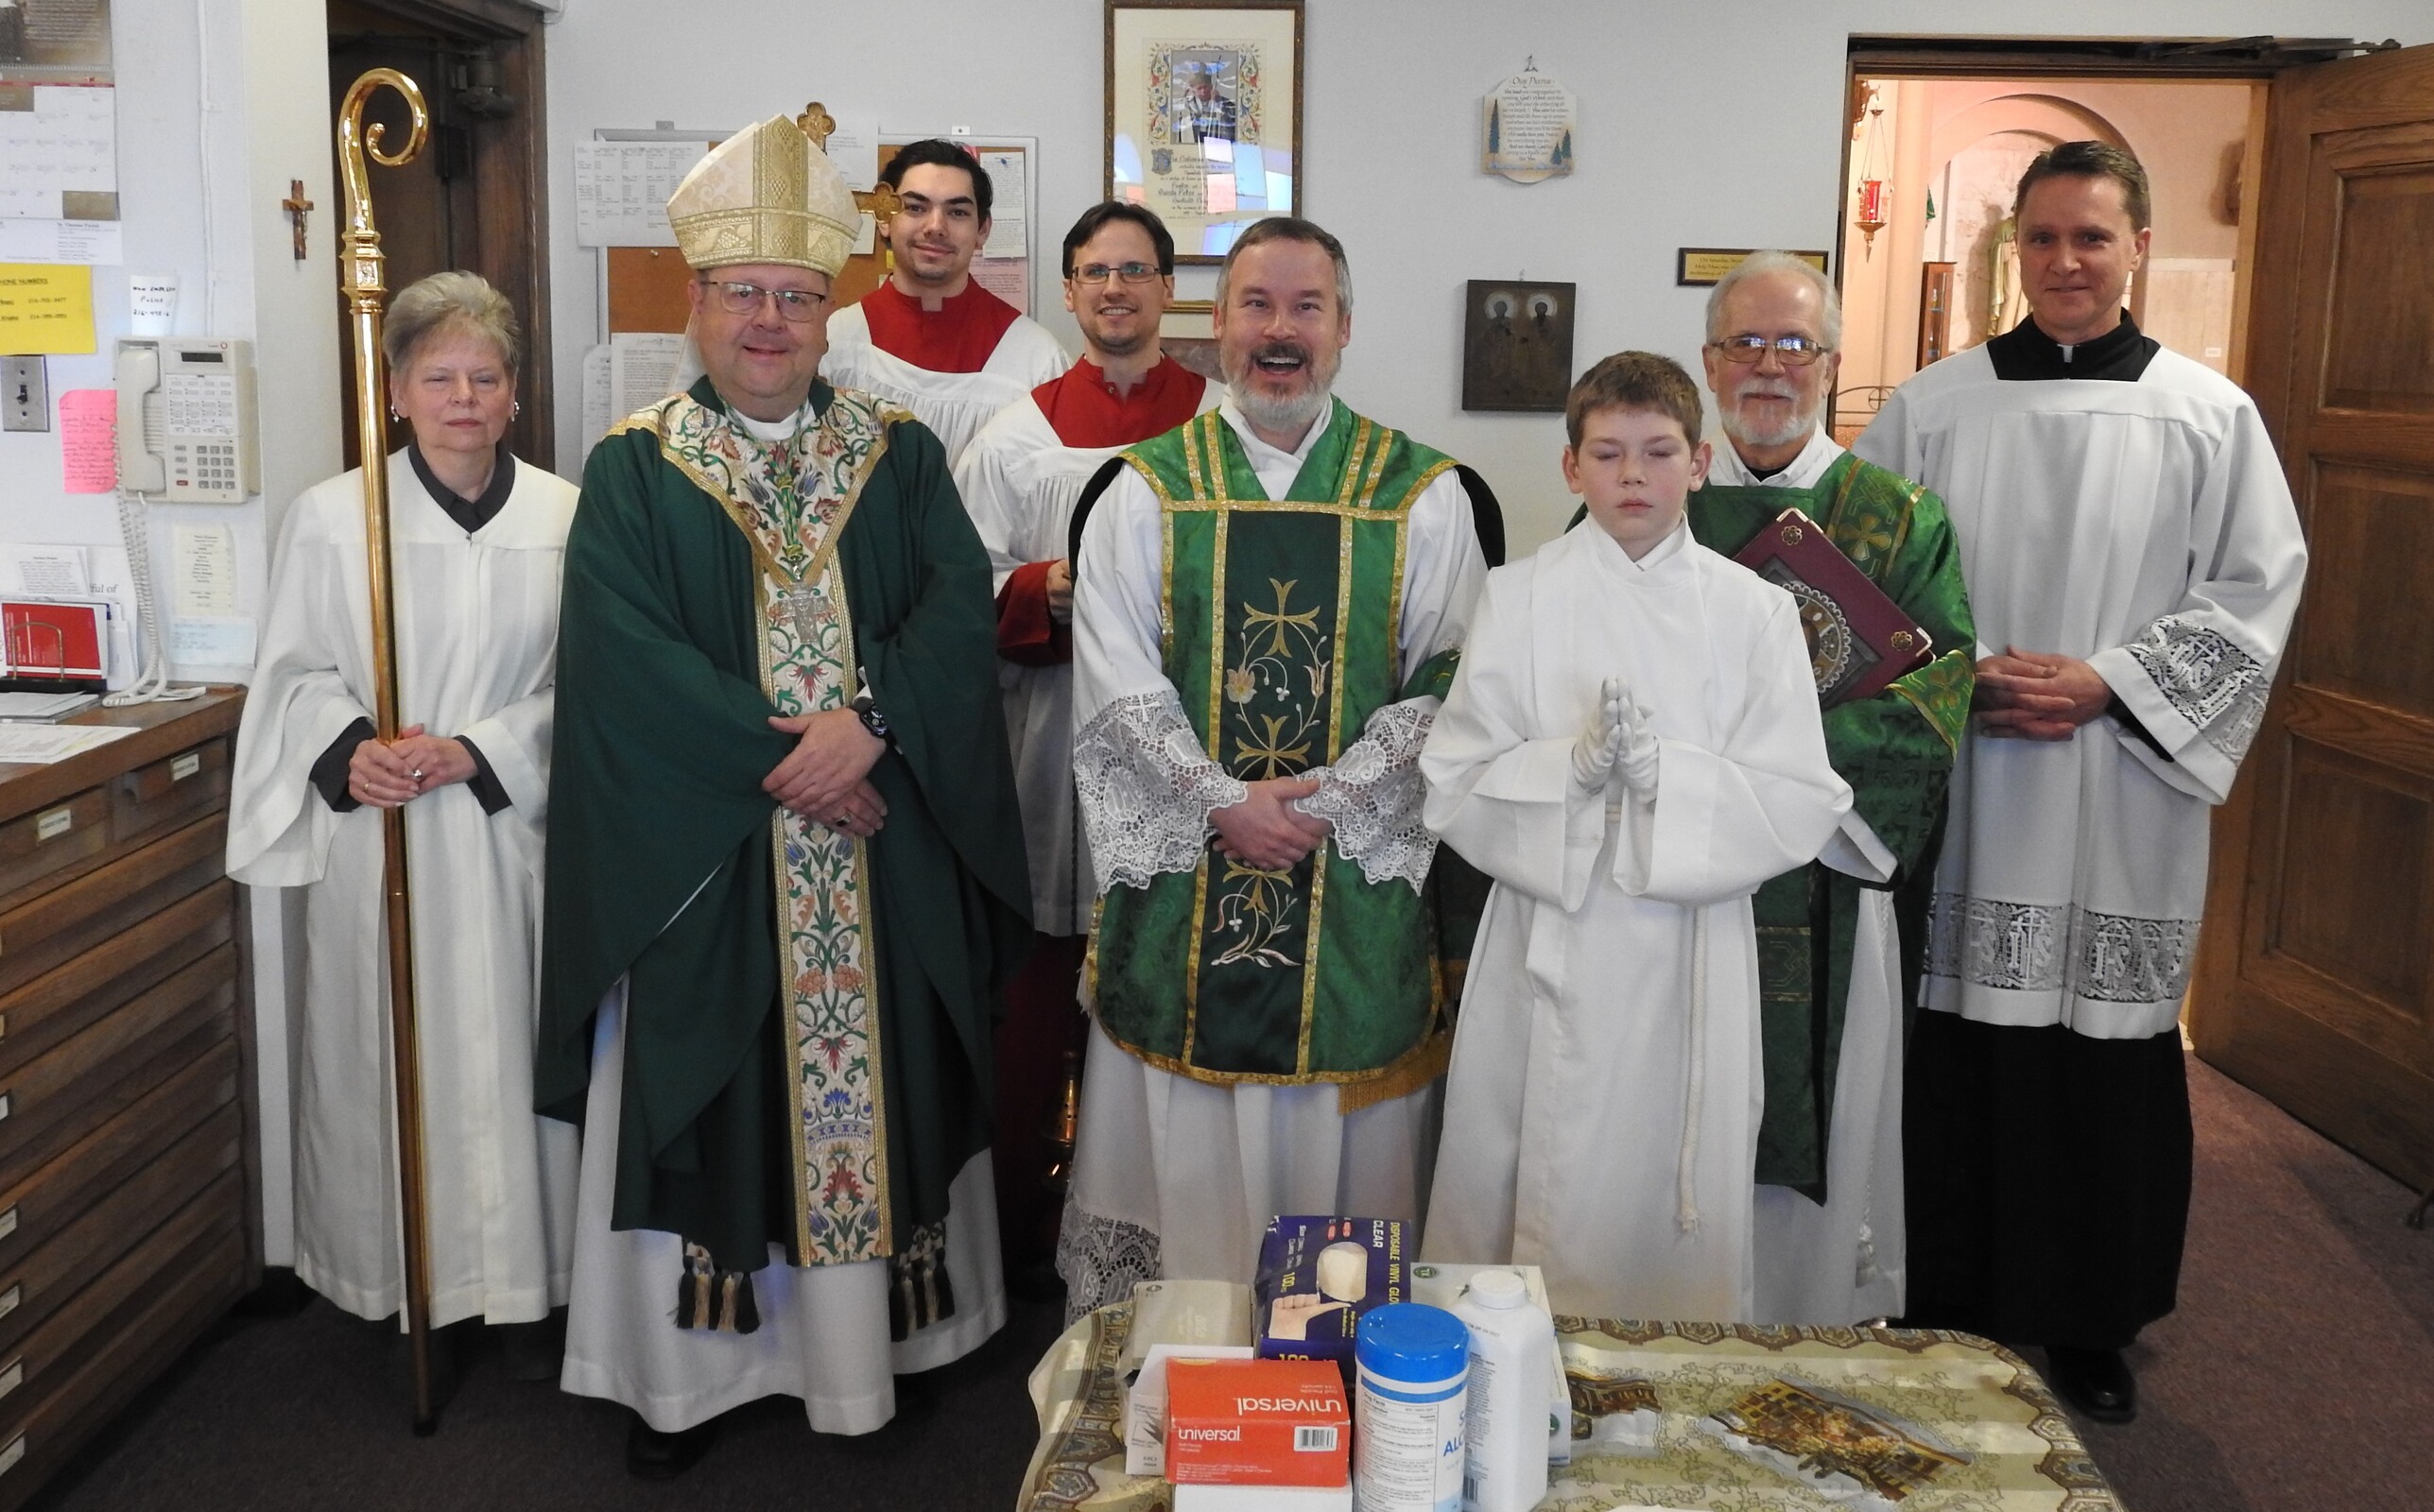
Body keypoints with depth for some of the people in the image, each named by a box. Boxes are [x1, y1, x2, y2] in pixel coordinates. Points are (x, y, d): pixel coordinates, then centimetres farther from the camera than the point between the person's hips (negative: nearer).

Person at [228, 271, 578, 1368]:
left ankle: (524, 1282, 14)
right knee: (386, 1050, 5)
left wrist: (478, 750, -12)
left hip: (511, 831, 0)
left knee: (511, 1049, 3)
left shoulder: (563, 516, 0)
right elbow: (296, 673, 3)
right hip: (375, 831, 0)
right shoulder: (331, 516, -1)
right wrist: (350, 749, -15)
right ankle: (396, 1275, 20)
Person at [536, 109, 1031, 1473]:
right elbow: (623, 650, -11)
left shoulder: (901, 456, 7)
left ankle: (878, 1340, 24)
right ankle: (694, 1369, 18)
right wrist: (774, 755, -18)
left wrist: (872, 721, -21)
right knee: (710, 1098, 5)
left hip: (887, 867, 2)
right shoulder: (632, 471, 1)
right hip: (700, 861, -1)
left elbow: (960, 606, -5)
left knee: (880, 1089, 9)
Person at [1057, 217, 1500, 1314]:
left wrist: (1329, 794, -13)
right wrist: (1223, 801, -14)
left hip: (1358, 880, 0)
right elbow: (1118, 687, -2)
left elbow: (1449, 682, -2)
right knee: (1177, 1145, 7)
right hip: (1182, 875, 1)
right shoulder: (1146, 491, 5)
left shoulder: (1425, 497, 4)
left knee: (1341, 1138, 5)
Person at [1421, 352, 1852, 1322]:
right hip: (1546, 955, 0)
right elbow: (1453, 788, -2)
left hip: (1691, 968, 1)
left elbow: (1804, 807, -3)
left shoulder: (1754, 611, 3)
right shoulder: (1519, 598, 2)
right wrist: (1571, 765, -19)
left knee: (1675, 1210, 8)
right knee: (1530, 1212, 5)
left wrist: (1661, 770, -17)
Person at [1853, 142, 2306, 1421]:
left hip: (2120, 801, 0)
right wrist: (1954, 680, -11)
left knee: (2104, 1061, 5)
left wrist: (2106, 681, -10)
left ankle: (2090, 1321, 22)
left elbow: (2255, 591, 1)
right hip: (1954, 790, 0)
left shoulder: (2210, 416, 4)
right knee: (1950, 1051, 3)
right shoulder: (1930, 406, 4)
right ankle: (1943, 1301, 20)